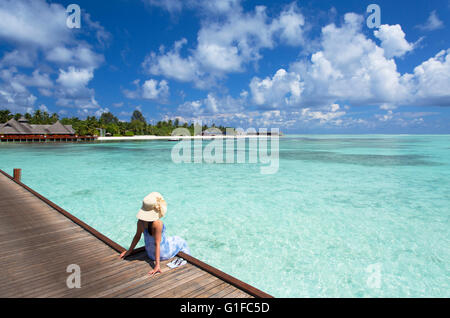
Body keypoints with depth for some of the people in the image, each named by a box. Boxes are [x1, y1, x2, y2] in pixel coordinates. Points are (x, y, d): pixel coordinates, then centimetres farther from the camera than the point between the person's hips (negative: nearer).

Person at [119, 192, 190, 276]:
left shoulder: (140, 221, -15)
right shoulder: (157, 223, -34)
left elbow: (137, 236, -3)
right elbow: (157, 244, -30)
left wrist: (129, 251, 12)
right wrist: (157, 265, -24)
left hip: (150, 253, 6)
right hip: (162, 254, -6)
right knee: (181, 242, 20)